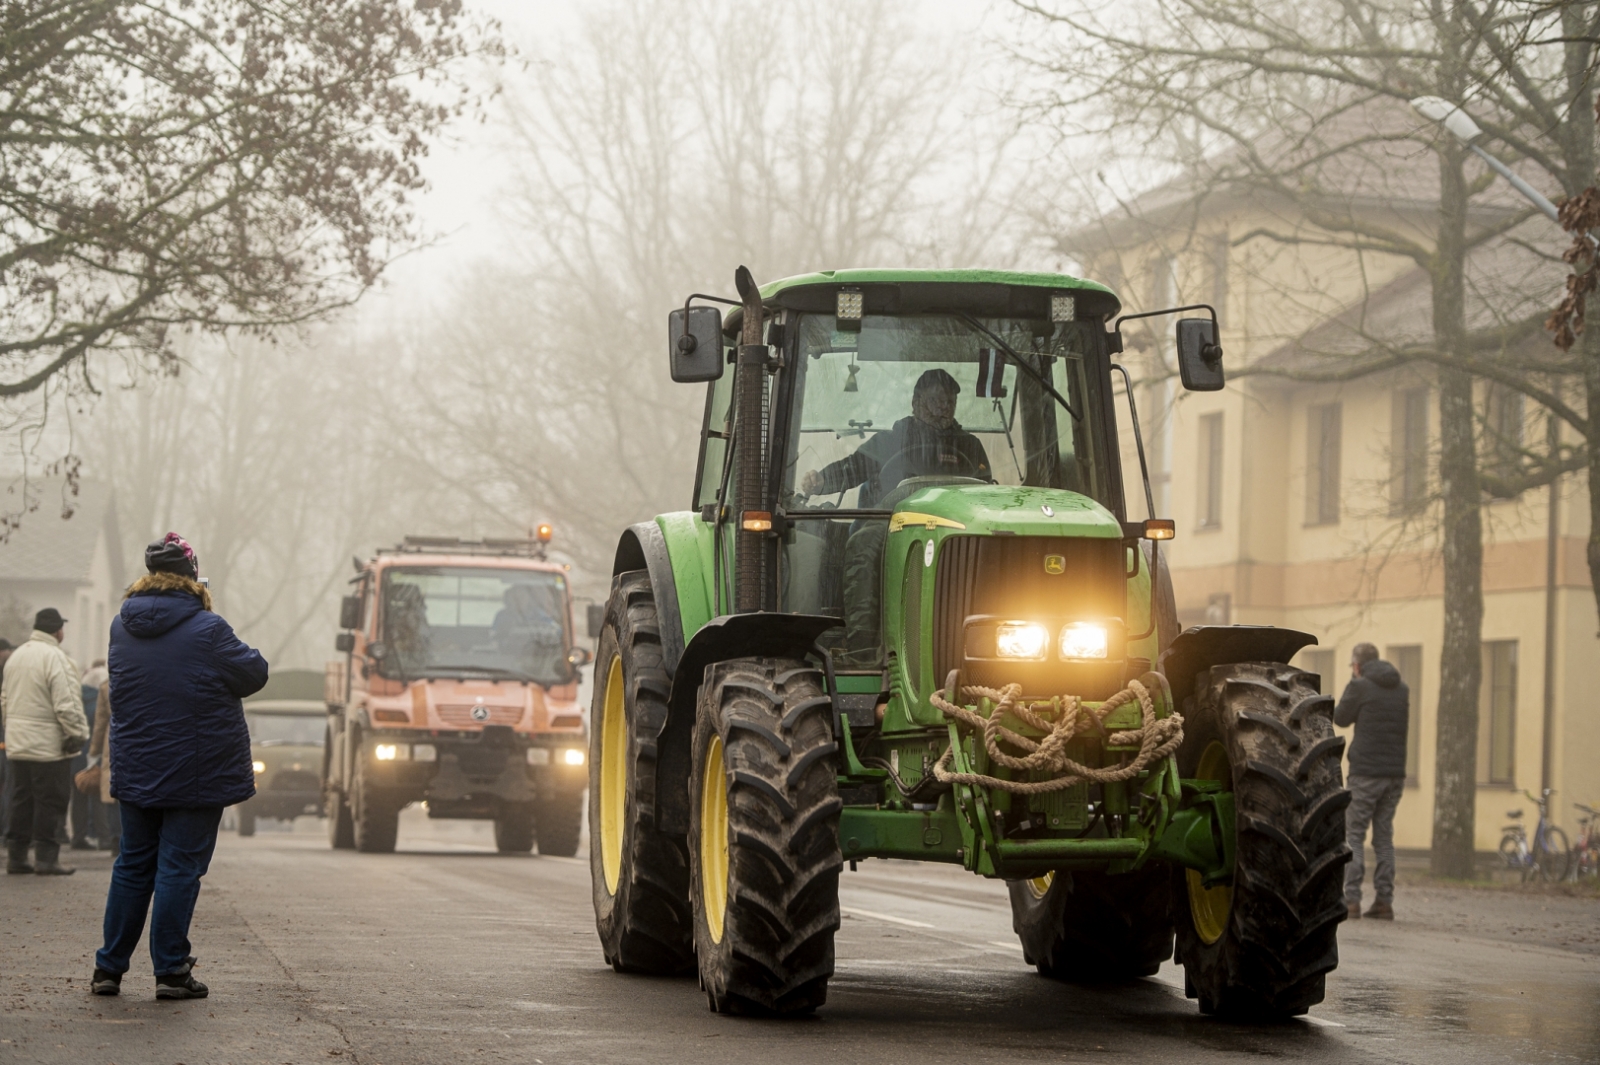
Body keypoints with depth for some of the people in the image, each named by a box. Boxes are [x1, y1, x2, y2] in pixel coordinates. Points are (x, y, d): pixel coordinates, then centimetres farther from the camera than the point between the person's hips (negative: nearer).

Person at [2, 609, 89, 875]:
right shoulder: (55, 657, -15)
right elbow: (66, 703, -19)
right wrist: (76, 733, -11)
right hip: (49, 743, -8)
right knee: (51, 803, -1)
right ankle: (46, 858, -1)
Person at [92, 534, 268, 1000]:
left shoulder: (122, 626, 4)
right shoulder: (206, 630, -15)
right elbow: (254, 674, -4)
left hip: (136, 767, 5)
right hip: (196, 771, -5)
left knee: (133, 864, 13)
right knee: (180, 867, -1)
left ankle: (109, 967, 14)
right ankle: (170, 971, 0)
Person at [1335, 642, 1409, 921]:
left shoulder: (1359, 686, -7)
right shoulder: (1402, 688, 10)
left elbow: (1340, 718, 3)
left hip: (1366, 772, -5)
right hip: (1395, 772, 5)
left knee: (1353, 835, -1)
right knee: (1384, 836, 11)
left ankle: (1351, 900, -8)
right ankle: (1384, 900, 6)